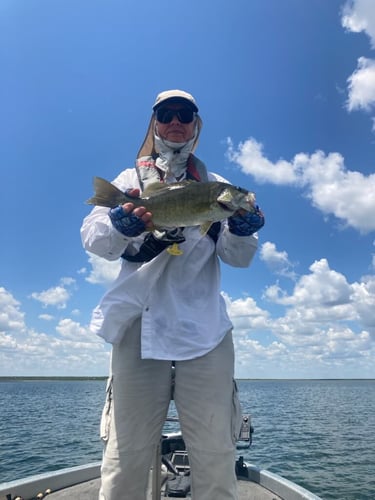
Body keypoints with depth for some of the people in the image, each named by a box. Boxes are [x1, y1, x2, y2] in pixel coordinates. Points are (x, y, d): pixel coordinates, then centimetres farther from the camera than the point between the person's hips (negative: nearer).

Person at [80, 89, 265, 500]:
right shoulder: (130, 179, 16)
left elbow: (238, 258, 10)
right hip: (140, 318, 0)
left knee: (215, 452, 1)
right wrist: (120, 226, -18)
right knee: (127, 449, 1)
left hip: (204, 323, 1)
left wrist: (241, 230, -12)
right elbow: (93, 238, 4)